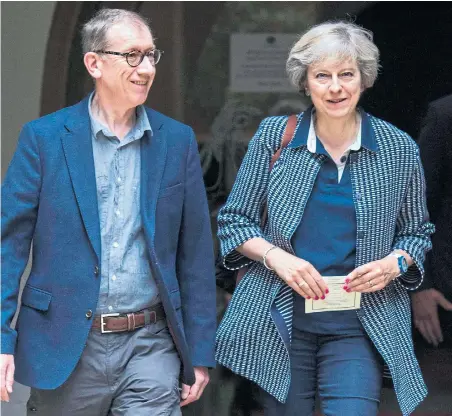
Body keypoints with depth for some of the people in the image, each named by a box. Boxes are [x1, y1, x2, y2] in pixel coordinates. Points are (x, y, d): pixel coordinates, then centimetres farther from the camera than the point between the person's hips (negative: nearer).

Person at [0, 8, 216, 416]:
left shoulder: (178, 141, 6)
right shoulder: (44, 137, -1)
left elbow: (195, 252, 8)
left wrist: (199, 352, 5)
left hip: (151, 347, 1)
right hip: (66, 350, -1)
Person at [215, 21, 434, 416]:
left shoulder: (399, 149, 1)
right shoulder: (274, 136, 1)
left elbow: (417, 232, 12)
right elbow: (233, 219, 6)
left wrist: (394, 264, -9)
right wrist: (275, 256, -11)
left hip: (360, 324, -1)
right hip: (281, 320, 1)